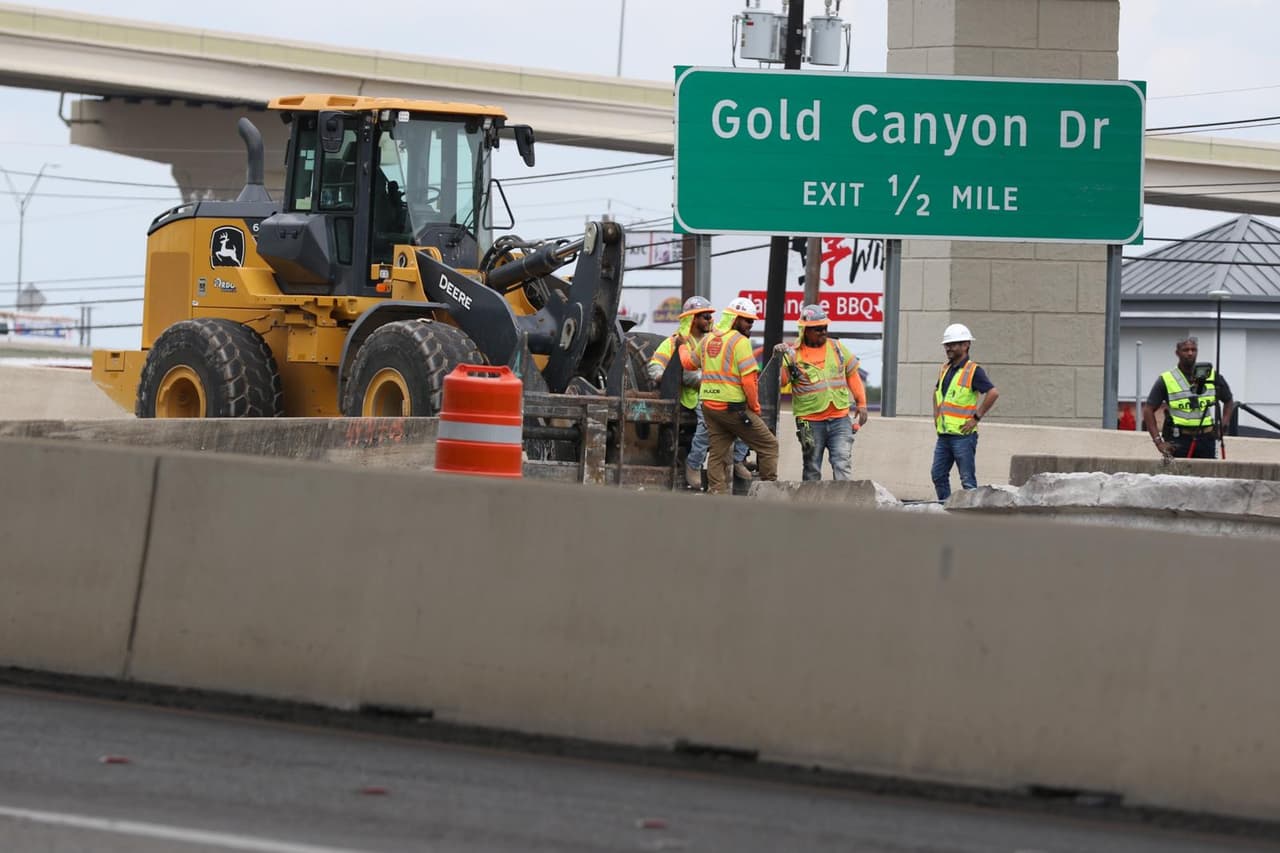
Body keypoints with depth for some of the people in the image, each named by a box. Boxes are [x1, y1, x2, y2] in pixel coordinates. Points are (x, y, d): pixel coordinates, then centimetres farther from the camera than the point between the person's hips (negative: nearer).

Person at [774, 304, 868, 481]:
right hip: (811, 423, -2)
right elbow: (781, 380, -12)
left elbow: (852, 375, 18)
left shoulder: (837, 348, 10)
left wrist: (861, 403, 13)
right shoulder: (794, 354, -1)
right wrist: (779, 359, -27)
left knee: (842, 463, -9)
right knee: (812, 468, 6)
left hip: (840, 419, 2)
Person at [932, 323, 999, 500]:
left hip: (963, 435, -8)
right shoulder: (945, 369, 14)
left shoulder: (973, 371, -10)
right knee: (938, 475, 9)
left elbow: (993, 393, -20)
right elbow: (937, 391, 33)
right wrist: (936, 415, 19)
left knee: (967, 479, -5)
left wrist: (976, 417, -18)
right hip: (944, 434, 8)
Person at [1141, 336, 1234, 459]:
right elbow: (1148, 410, 0)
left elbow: (1229, 401, 21)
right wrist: (1158, 442, -8)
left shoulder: (1212, 376, 7)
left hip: (1207, 439, 2)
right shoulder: (1166, 380, 0)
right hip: (1178, 441, -2)